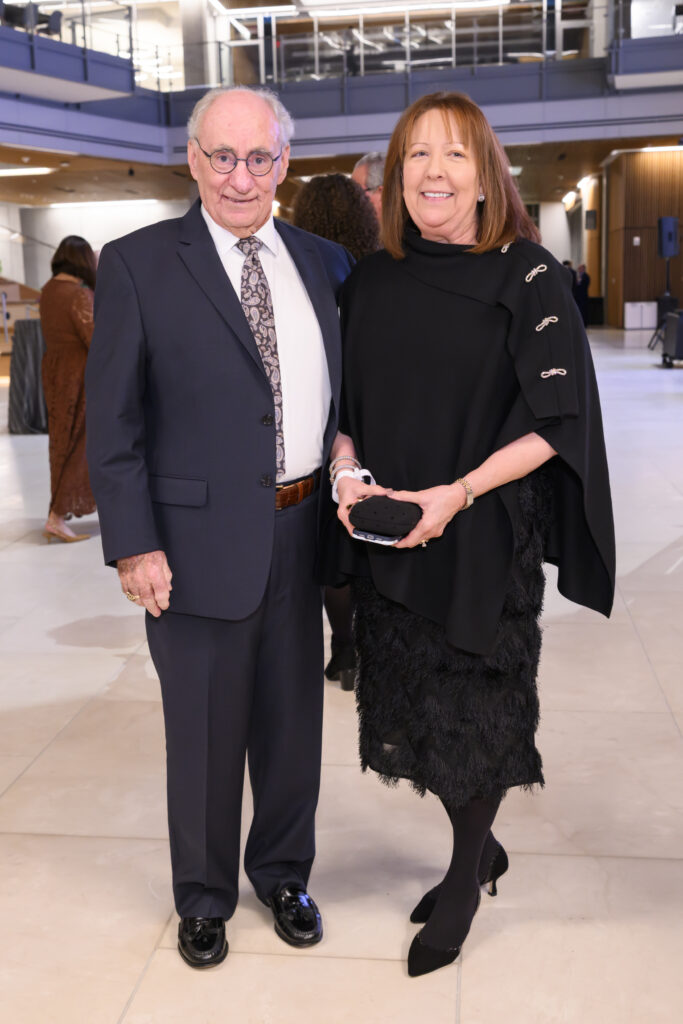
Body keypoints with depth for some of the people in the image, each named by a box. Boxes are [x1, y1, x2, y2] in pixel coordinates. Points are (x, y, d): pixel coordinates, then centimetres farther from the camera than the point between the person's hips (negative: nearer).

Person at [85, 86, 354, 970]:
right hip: (199, 540, -4)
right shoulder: (138, 264, -6)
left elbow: (343, 383, 17)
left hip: (302, 532, 4)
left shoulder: (322, 260, 8)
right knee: (205, 731, 11)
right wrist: (132, 545, -12)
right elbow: (112, 420, -8)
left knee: (293, 720, 18)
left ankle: (283, 873, 42)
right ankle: (204, 897, 36)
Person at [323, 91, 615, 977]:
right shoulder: (372, 281, 6)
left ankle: (466, 877, 31)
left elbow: (557, 417, -11)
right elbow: (345, 402, 13)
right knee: (410, 700, 13)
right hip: (384, 537, 5)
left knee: (472, 706, 6)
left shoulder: (526, 277, -8)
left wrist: (457, 493, -19)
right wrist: (348, 469, -6)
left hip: (484, 533, -5)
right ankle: (481, 849, 38)